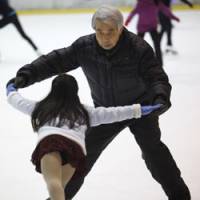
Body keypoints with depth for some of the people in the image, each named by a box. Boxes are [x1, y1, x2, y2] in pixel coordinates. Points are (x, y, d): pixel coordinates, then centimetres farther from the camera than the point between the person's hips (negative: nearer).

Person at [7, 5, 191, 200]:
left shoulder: (139, 48, -28)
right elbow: (55, 61, -10)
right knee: (85, 151, 7)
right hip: (105, 110, 3)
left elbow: (157, 77, -31)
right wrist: (26, 75, -21)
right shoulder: (84, 46, -18)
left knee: (152, 147, -18)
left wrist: (160, 97, -53)